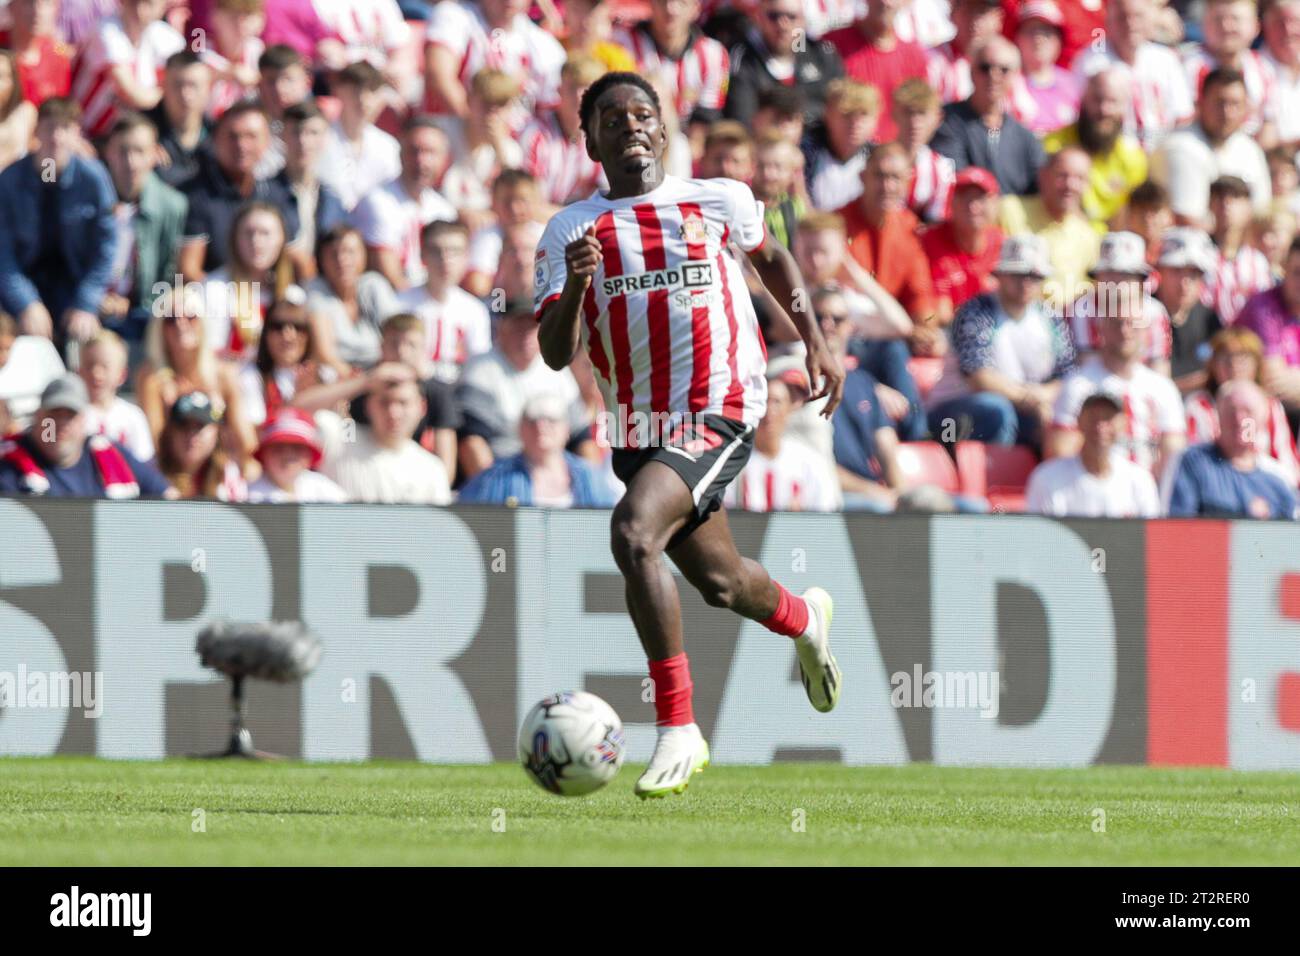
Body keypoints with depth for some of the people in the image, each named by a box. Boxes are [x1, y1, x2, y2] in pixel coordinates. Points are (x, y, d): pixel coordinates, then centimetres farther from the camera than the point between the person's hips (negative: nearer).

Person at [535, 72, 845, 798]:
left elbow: (771, 256, 25)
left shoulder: (720, 202, 3)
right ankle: (804, 618, 57)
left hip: (720, 413, -4)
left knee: (633, 533, -28)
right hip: (639, 430, 4)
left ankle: (678, 728, -22)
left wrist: (815, 340, 19)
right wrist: (575, 286, -24)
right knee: (720, 581, 20)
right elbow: (556, 353, -6)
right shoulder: (573, 231, 3)